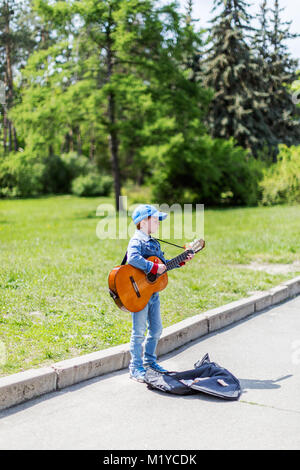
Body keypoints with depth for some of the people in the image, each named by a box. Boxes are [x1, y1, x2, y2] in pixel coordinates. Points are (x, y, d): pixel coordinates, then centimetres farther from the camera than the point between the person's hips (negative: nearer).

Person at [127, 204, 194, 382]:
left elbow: (163, 263, 21)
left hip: (153, 293, 9)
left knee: (156, 329, 16)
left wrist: (181, 261, 11)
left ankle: (149, 360, 32)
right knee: (139, 332, -1)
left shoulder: (154, 243, 14)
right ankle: (136, 368, 9)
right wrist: (154, 267, -33)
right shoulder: (136, 241, -15)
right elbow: (132, 259, -35)